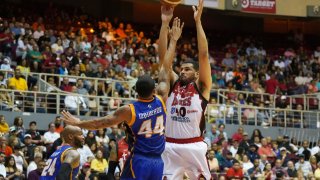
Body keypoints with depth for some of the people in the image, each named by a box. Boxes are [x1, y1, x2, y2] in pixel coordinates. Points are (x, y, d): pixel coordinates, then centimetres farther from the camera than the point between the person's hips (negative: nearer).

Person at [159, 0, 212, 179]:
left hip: (194, 146, -3)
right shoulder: (174, 83, 14)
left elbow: (204, 54, -6)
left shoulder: (201, 86, 4)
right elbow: (163, 56, 6)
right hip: (171, 146, 3)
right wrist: (165, 24, -3)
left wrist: (198, 21, -10)